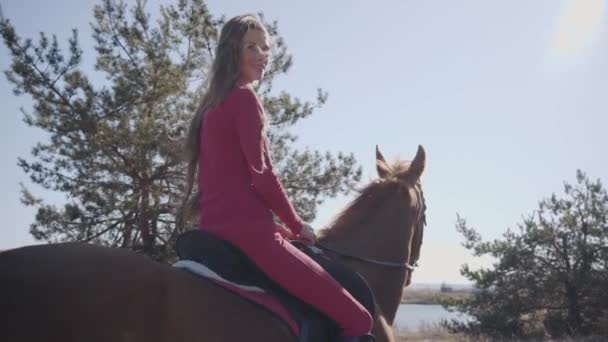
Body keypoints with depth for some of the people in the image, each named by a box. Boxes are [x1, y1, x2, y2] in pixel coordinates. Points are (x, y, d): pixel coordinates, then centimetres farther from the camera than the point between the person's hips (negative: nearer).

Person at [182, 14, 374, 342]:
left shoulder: (213, 104, 22)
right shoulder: (244, 97, -5)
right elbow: (261, 176, -13)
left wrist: (282, 226, 21)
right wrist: (296, 226, 1)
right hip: (247, 229, -10)